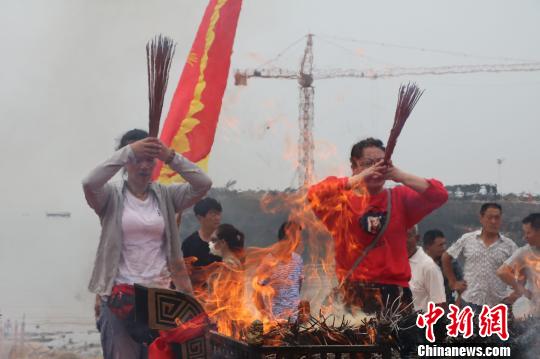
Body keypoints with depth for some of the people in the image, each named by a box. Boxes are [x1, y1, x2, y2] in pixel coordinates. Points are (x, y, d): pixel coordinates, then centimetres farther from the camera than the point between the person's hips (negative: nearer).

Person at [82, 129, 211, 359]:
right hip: (120, 294, -3)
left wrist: (170, 157, -17)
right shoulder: (112, 195, -1)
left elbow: (204, 184, -6)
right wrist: (128, 151, -25)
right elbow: (89, 184, -23)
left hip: (160, 293, 3)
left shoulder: (165, 196, 6)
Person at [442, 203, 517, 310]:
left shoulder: (509, 246, 2)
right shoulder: (467, 239, 2)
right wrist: (453, 282, 7)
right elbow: (446, 257, 11)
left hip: (498, 303, 1)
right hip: (470, 301, -1)